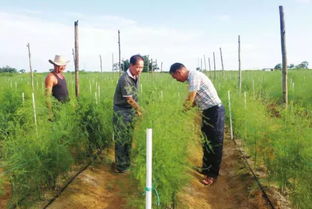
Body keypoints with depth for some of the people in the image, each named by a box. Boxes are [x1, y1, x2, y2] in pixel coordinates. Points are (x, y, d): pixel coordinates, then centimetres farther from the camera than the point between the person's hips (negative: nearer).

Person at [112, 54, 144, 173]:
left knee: (129, 138, 16)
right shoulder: (125, 79, -23)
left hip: (131, 110, 8)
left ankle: (127, 162, 30)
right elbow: (129, 99, -21)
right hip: (121, 111, -8)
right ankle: (121, 166, 11)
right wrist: (140, 110, -15)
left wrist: (137, 109, 9)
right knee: (122, 139, 0)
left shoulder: (136, 77, 4)